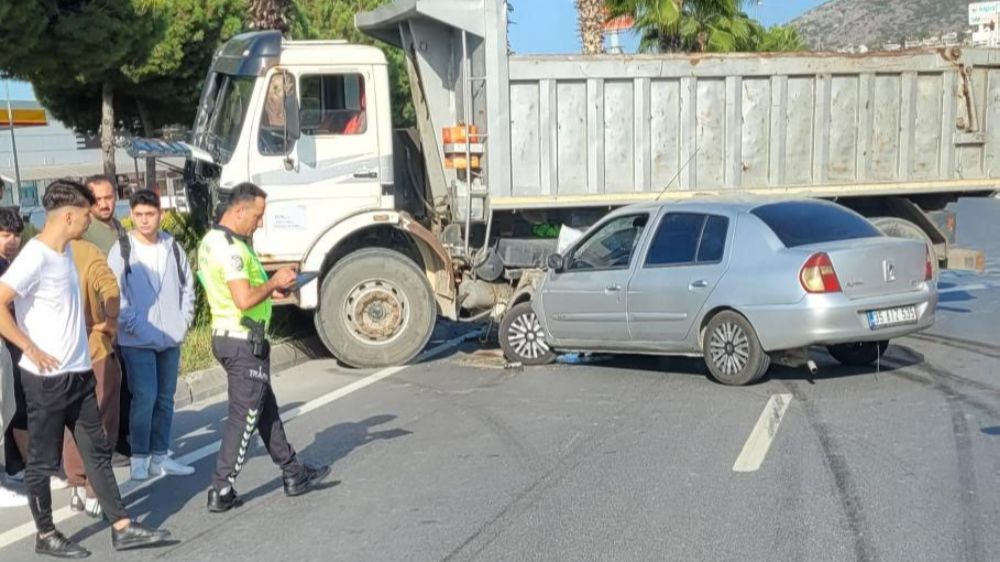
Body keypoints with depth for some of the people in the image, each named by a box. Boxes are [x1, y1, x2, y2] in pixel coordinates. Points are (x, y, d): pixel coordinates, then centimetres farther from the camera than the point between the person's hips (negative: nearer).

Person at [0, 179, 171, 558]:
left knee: (97, 451, 10)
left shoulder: (65, 250, 8)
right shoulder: (35, 257, -19)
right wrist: (31, 350, -20)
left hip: (78, 373, 9)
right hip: (47, 378, -9)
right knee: (44, 461, 6)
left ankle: (122, 528, 15)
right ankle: (46, 536, 20)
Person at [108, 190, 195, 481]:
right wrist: (134, 326, -14)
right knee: (145, 398, -9)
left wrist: (184, 320, 3)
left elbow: (188, 285, 12)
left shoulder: (173, 247, 6)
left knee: (165, 398, 10)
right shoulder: (122, 251, -6)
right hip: (137, 340, -4)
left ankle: (160, 457, 20)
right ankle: (139, 458, 3)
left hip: (171, 338, 4)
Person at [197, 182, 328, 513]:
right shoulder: (230, 247, -20)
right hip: (244, 341, -11)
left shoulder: (211, 241, 13)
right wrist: (274, 282, -14)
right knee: (243, 416, -2)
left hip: (226, 335, 11)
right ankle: (221, 492, 4)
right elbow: (244, 299, -29)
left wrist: (270, 288, 10)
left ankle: (294, 475, 28)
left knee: (266, 410, 17)